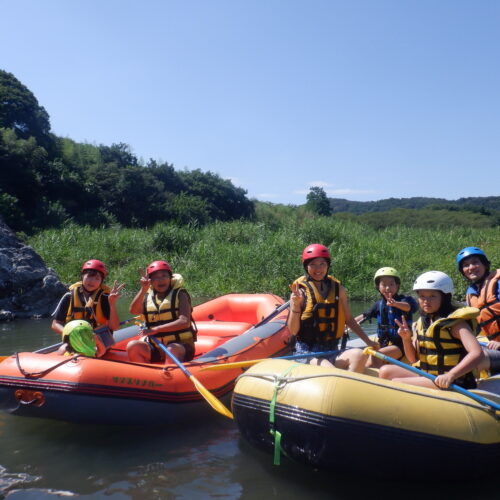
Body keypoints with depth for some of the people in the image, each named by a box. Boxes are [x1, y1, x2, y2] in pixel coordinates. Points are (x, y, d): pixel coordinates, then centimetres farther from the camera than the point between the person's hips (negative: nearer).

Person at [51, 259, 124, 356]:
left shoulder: (104, 298, -1)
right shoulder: (70, 296, 3)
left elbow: (114, 327, -8)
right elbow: (55, 324, 6)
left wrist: (112, 304, -21)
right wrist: (67, 333, -14)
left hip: (98, 339, -1)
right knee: (62, 351, -30)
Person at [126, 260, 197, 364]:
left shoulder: (179, 294, -2)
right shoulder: (147, 297, 8)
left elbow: (184, 321, -17)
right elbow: (133, 310, -13)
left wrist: (156, 330, -22)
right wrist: (143, 289, -26)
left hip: (180, 346, -4)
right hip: (155, 349, 4)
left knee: (172, 349, -36)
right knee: (132, 346, -19)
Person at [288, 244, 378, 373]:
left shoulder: (337, 289, 10)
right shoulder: (300, 291, -2)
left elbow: (349, 320, 20)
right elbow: (293, 331, -5)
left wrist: (368, 341, 13)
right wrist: (295, 306, -20)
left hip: (331, 352, 4)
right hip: (306, 352, -4)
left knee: (359, 355, -25)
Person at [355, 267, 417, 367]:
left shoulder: (403, 299, -10)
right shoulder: (379, 304, 7)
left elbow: (409, 306, -33)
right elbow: (364, 316, 16)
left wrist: (395, 303, -55)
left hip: (400, 345, -6)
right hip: (384, 344, 7)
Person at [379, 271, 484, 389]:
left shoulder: (455, 323, -13)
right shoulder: (421, 323, 8)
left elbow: (477, 354, -26)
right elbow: (414, 359, 13)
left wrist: (450, 375, -38)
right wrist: (406, 339, -7)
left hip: (452, 384, -8)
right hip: (426, 377, 8)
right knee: (385, 371, -2)